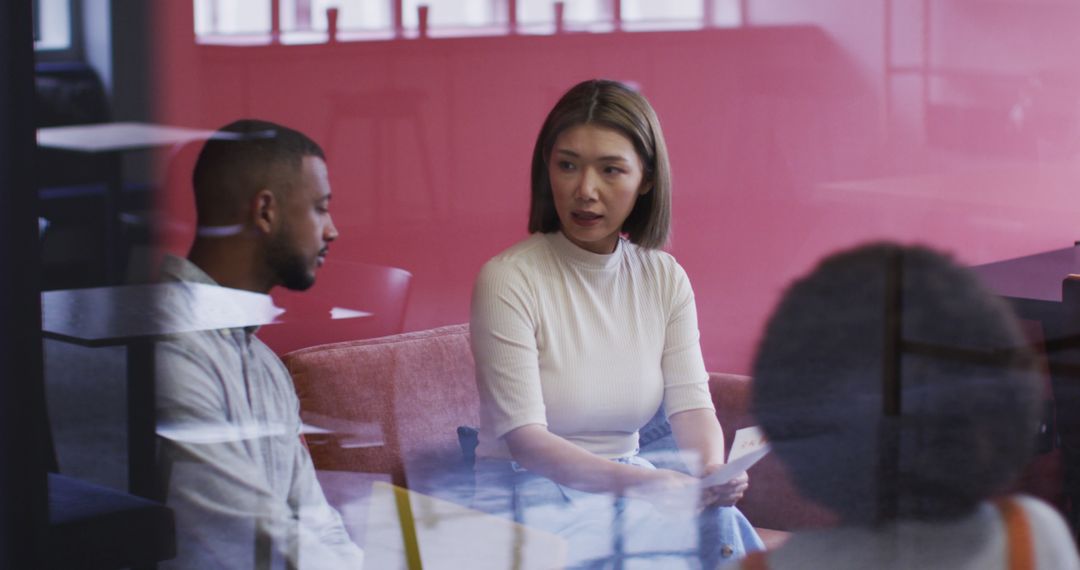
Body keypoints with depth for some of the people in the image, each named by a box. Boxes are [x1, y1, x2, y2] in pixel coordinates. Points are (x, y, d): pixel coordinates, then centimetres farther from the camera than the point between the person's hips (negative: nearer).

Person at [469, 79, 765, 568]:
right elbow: (525, 438, -18)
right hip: (532, 499, -5)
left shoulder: (665, 279, 6)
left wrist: (712, 470, -25)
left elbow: (691, 404, -1)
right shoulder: (508, 280, -11)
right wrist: (637, 482, -33)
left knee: (724, 524, -27)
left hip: (632, 490, 5)